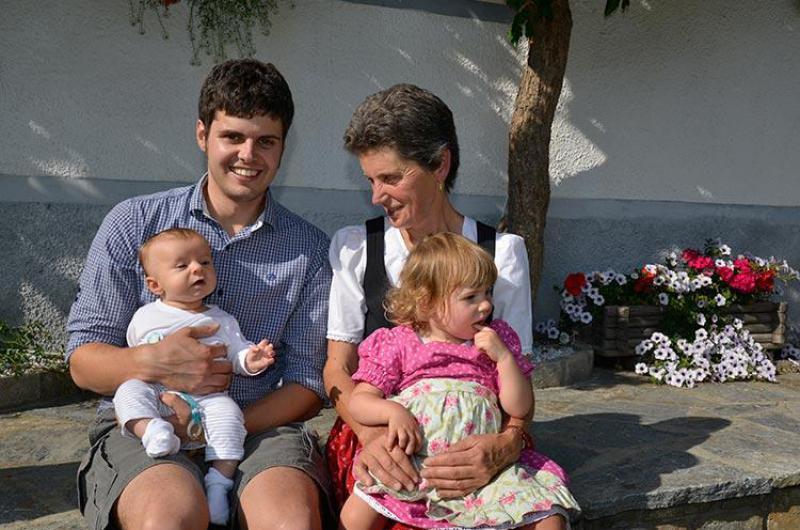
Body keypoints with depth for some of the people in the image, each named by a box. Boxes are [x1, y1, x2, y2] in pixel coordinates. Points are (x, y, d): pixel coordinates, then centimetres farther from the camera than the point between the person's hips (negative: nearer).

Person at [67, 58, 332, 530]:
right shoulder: (133, 224, 5)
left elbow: (308, 384, 3)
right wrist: (152, 362, -18)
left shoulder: (309, 249, 6)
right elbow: (83, 360, 4)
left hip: (259, 425, 1)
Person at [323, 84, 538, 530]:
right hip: (375, 434, -1)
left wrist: (508, 443, -21)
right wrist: (373, 434, -19)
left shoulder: (503, 253, 2)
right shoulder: (354, 248, 4)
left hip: (476, 440, 1)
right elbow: (339, 368, 2)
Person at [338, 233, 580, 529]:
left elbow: (520, 409, 7)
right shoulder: (397, 344, 4)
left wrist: (504, 357, -5)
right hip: (410, 460, -1)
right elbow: (359, 401, 0)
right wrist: (392, 411, -19)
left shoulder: (496, 341, 12)